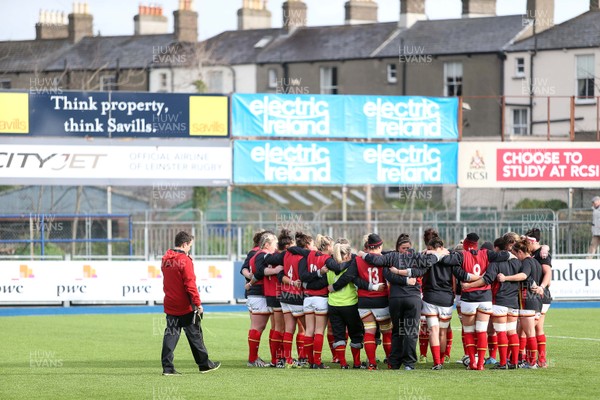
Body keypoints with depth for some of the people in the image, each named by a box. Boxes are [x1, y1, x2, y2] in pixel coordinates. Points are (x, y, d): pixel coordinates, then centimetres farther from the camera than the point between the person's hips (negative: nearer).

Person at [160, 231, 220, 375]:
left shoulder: (166, 259, 7)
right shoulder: (185, 261, -16)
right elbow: (190, 285, -18)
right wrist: (198, 304, -14)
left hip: (170, 305, 6)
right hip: (186, 307, -6)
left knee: (171, 334, 3)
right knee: (195, 335, 6)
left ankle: (167, 367, -5)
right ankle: (204, 364, 18)